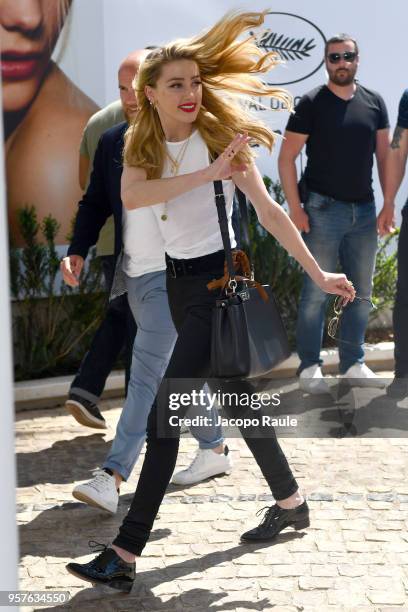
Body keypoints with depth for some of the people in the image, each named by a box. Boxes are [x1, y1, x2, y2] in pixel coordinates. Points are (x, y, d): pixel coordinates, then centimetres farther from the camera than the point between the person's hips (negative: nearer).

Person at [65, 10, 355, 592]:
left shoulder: (219, 135, -12)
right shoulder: (142, 144, 1)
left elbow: (269, 211, -10)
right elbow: (131, 198, -20)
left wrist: (319, 274, -8)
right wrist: (207, 174, -28)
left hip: (218, 280, -7)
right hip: (178, 280, 7)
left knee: (165, 413, -11)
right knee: (233, 394, 19)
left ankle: (125, 555, -9)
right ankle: (290, 502, 38)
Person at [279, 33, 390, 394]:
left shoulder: (374, 102, 8)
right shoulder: (312, 103, -3)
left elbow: (385, 155, 11)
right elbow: (287, 157, -5)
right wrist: (295, 208, -11)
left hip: (364, 211, 5)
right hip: (323, 210, -4)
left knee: (362, 293, 10)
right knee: (316, 292, -2)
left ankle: (353, 364, 21)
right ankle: (310, 367, 6)